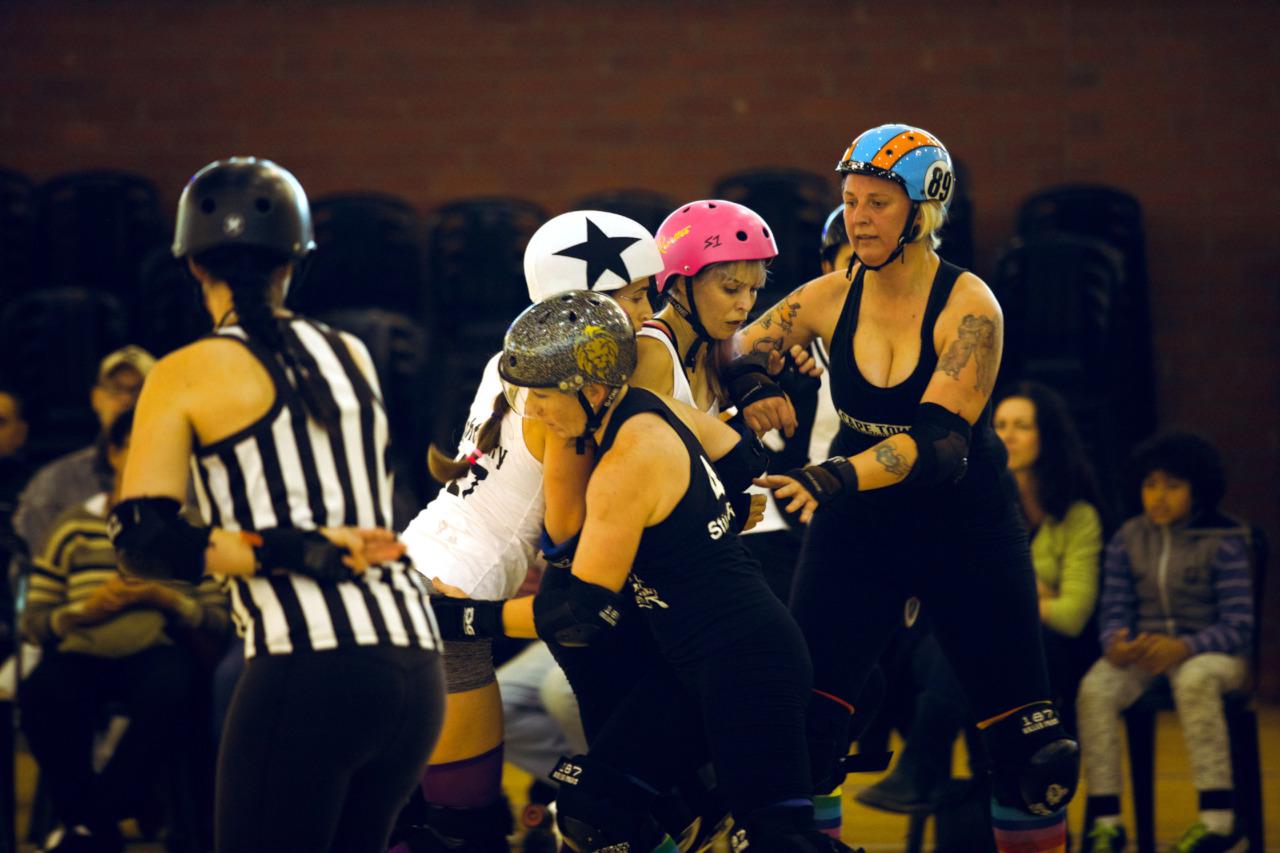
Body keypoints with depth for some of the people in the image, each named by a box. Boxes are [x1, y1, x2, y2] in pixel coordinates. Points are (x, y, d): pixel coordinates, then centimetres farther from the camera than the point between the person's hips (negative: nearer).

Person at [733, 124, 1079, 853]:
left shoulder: (968, 307, -18)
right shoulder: (832, 298, -5)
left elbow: (937, 439, -28)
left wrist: (836, 478, -42)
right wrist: (754, 387, -22)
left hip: (967, 529, -2)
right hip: (860, 525, 3)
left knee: (1031, 744, 0)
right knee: (803, 723, -11)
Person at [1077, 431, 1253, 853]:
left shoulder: (1224, 542, -4)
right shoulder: (1127, 540, 8)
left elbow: (1238, 625, -10)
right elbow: (1114, 609, 5)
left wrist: (1183, 648, -28)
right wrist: (1116, 643, -21)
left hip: (1208, 651, -4)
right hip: (1141, 648, 4)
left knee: (1194, 680, -40)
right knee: (1094, 689, -29)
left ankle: (1218, 818, -37)